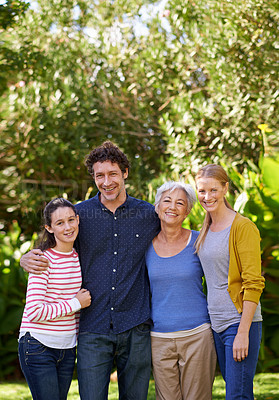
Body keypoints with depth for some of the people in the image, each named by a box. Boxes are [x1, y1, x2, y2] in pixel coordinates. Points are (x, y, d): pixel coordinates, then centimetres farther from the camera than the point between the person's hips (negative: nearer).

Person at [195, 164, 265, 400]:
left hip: (241, 321, -8)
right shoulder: (206, 231, 14)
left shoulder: (243, 227, -10)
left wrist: (243, 332, -19)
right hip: (216, 324, 8)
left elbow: (253, 284, -15)